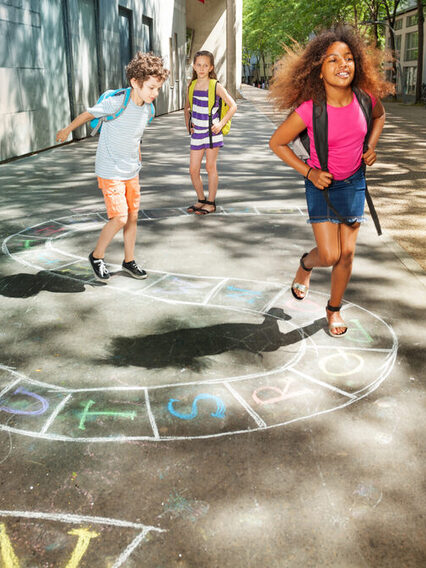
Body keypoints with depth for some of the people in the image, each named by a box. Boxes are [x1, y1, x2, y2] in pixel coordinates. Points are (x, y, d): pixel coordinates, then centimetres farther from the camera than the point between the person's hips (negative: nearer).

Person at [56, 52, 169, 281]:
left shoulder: (147, 109, -1)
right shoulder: (116, 102, -22)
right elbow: (88, 114, -6)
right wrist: (67, 130, 9)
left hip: (132, 171, 7)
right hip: (110, 172, -7)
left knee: (132, 216, 10)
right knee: (119, 218, -11)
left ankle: (129, 261, 27)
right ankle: (97, 256, 12)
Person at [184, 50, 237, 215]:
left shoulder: (216, 86, -7)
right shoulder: (191, 86, 6)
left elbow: (233, 106, -5)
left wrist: (221, 123, -13)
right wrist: (188, 123, 7)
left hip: (212, 131, -4)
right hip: (197, 132, 4)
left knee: (210, 166, 1)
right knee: (193, 169, 3)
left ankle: (211, 203, 11)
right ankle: (201, 200, 21)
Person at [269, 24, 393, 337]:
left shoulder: (365, 97, -13)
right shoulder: (309, 110, -24)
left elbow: (379, 116, 12)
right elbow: (277, 143, -10)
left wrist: (371, 146, -1)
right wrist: (308, 172, -13)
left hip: (354, 181, 3)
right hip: (323, 183, -3)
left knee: (347, 252, 6)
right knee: (330, 255, -5)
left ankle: (334, 308, 29)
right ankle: (306, 264, 33)